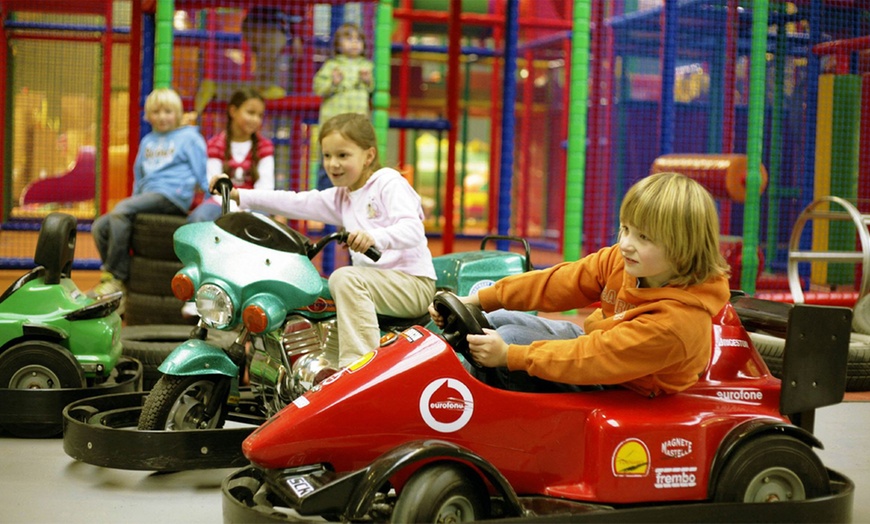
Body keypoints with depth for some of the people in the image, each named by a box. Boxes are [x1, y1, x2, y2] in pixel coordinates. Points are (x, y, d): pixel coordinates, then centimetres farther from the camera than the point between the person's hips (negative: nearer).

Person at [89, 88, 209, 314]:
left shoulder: (189, 137, 9)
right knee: (99, 227, -11)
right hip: (148, 195, 7)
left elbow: (202, 174, 6)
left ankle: (114, 278, -25)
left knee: (121, 210, -29)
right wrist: (136, 198, 23)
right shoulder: (147, 141, 26)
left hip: (172, 195, -7)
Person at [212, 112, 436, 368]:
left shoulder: (389, 182, -6)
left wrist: (376, 237, -41)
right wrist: (238, 195, 10)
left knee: (344, 278, -32)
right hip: (378, 283, 9)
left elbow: (413, 229, -21)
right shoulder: (341, 198, 18)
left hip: (412, 284, -9)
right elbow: (296, 203, 15)